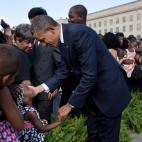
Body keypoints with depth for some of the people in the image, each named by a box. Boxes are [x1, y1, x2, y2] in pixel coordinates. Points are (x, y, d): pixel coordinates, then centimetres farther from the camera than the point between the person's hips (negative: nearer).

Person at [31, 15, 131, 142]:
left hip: (109, 90, -8)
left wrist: (70, 104, -21)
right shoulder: (62, 41, 0)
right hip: (91, 91, 8)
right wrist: (40, 88, -8)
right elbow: (64, 71, 5)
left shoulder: (80, 32, -27)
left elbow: (89, 75, -29)